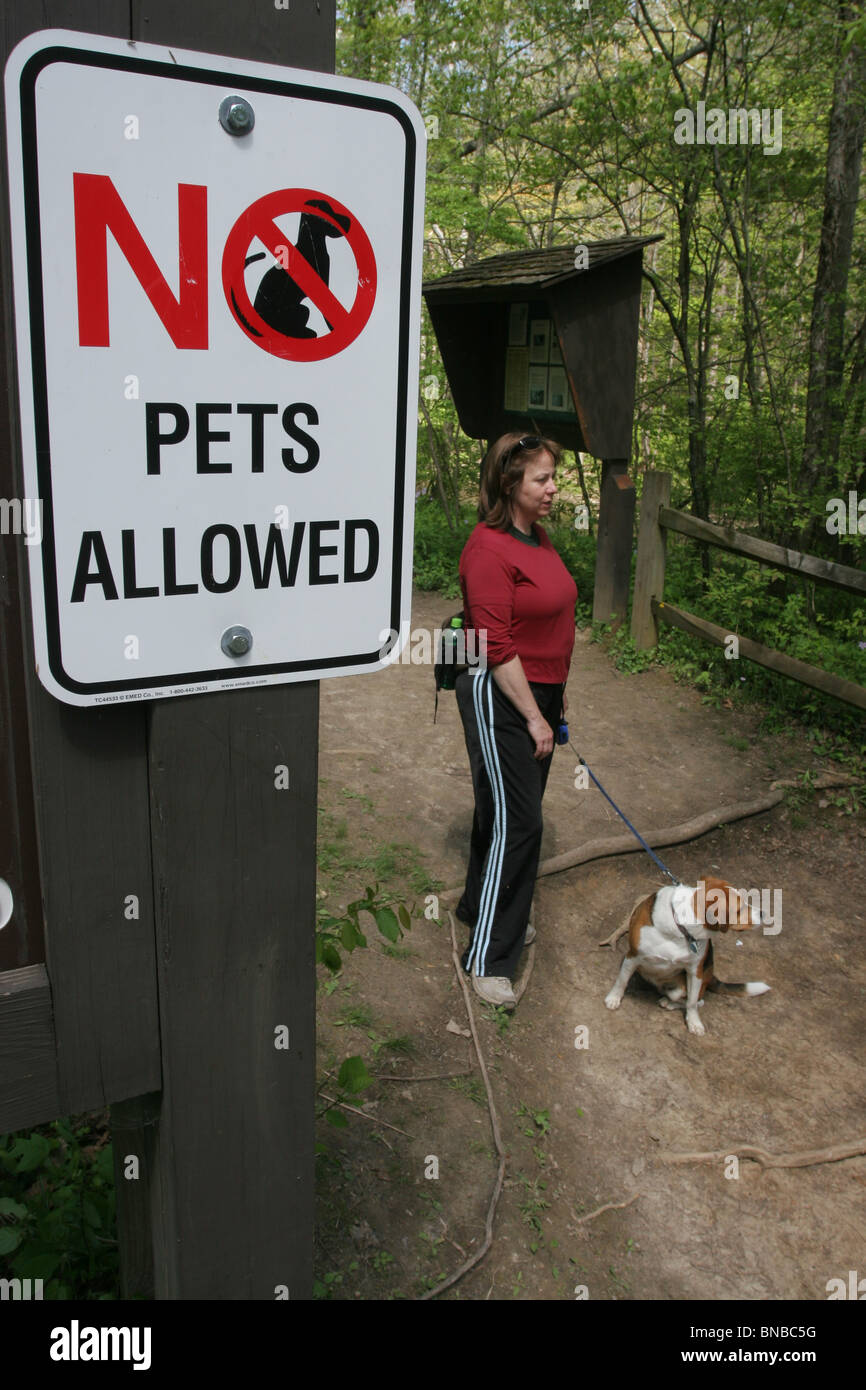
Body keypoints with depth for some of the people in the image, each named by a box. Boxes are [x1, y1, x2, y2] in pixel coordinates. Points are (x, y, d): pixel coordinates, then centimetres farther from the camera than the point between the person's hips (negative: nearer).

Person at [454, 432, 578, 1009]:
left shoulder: (539, 537, 10)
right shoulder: (489, 549, -19)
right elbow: (497, 647, -21)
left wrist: (558, 693, 22)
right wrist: (534, 718, -18)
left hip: (538, 691, 9)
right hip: (500, 698, -9)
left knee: (514, 810, 18)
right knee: (514, 821, -6)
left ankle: (480, 907, 37)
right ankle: (488, 957, 4)